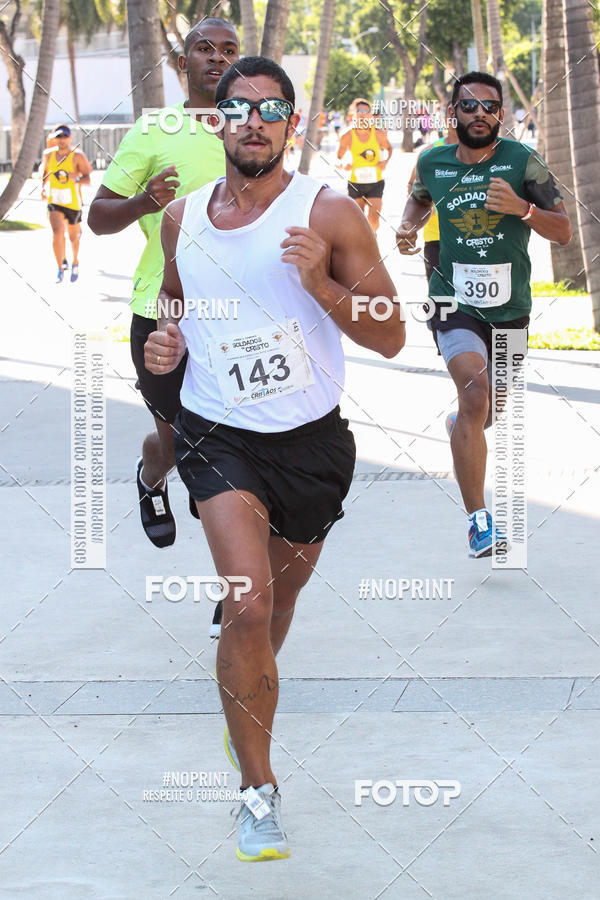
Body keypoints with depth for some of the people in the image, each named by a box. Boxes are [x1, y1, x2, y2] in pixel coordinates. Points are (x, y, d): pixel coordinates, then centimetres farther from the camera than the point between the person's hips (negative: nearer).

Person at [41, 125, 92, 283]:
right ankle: (61, 267, -10)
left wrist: (77, 179, -32)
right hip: (54, 202, 1)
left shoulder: (77, 156, -11)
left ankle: (75, 262, 43)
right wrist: (43, 187, 6)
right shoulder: (48, 154, 1)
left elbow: (89, 178, -12)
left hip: (73, 203, -1)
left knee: (73, 236, 15)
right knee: (57, 232, -19)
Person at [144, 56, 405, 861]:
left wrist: (321, 282, -26)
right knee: (249, 600, -19)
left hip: (310, 438, 0)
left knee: (283, 590, 20)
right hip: (218, 432, 0)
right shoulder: (183, 218, 1)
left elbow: (390, 337, -10)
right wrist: (167, 337, 1)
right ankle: (259, 788, -11)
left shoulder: (329, 214, -10)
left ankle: (247, 699, 53)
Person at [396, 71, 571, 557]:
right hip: (455, 300, -1)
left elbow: (564, 231, -6)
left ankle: (460, 425, 60)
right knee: (475, 388, -27)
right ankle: (478, 520, -25)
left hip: (510, 304, 1)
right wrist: (409, 226, 4)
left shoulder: (523, 161, -7)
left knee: (487, 414, 18)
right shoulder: (432, 163, 1)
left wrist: (522, 208, -23)